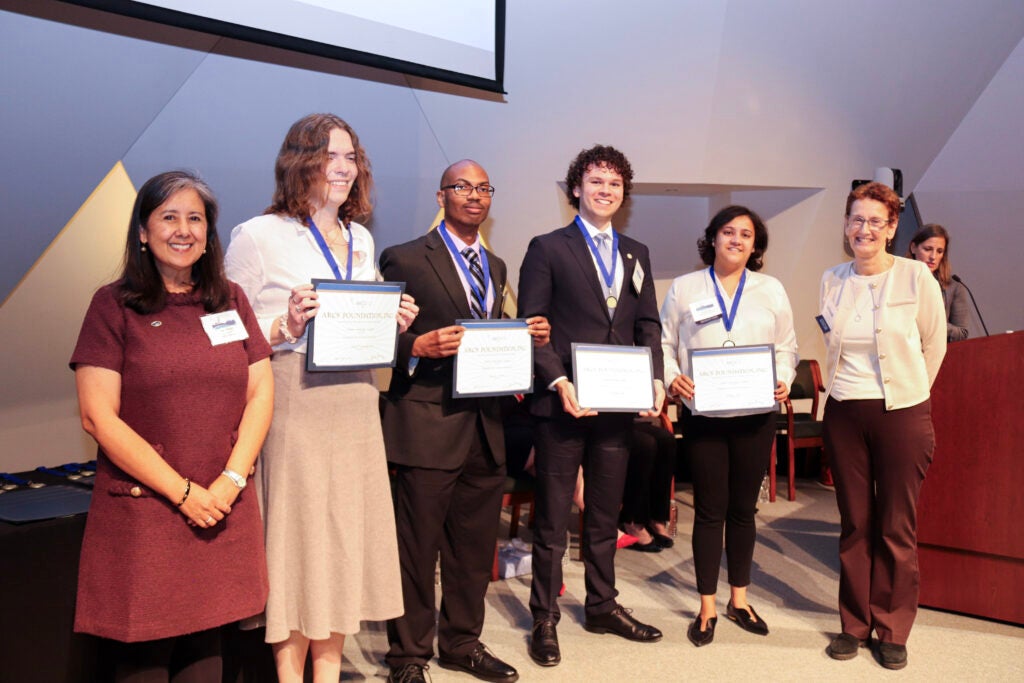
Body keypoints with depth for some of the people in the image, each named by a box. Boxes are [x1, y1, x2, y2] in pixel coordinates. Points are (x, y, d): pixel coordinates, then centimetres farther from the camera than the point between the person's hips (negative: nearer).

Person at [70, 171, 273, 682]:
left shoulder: (230, 300, 9)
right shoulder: (114, 305, -3)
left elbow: (260, 393, 6)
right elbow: (98, 417, -9)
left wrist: (230, 481, -7)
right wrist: (183, 491, -11)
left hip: (225, 508, 3)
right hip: (142, 511, -3)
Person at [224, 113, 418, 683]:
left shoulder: (362, 240, 15)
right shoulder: (259, 236, -4)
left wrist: (393, 324, 2)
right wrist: (286, 326, -21)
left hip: (356, 407, 6)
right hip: (294, 408, -6)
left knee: (345, 537, 11)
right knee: (298, 538, 1)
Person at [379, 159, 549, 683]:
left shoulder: (495, 266, 18)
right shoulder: (406, 258, -4)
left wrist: (527, 337, 0)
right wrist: (420, 346, -25)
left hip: (485, 426, 7)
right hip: (427, 425, -6)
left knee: (475, 547, 16)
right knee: (417, 547, 3)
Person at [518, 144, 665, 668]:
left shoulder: (635, 253, 15)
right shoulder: (548, 249, -1)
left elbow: (648, 324, 12)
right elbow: (531, 325, -6)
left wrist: (654, 379, -2)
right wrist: (558, 381, -18)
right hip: (563, 403, -5)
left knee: (605, 514, 16)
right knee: (553, 517, 5)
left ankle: (602, 605, 31)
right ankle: (544, 618, 18)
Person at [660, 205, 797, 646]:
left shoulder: (772, 290, 9)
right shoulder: (684, 288, 5)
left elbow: (786, 348, 11)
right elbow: (663, 344, 5)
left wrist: (784, 379, -7)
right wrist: (672, 378, -12)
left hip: (756, 414, 2)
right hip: (702, 414, -2)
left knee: (743, 508, 11)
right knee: (709, 510, 3)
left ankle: (739, 600, 27)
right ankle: (707, 608, 15)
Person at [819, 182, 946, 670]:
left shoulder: (916, 277, -7)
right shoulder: (832, 280, 4)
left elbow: (934, 346, 4)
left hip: (902, 413, -3)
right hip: (844, 413, 3)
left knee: (897, 529, 5)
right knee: (854, 524, 10)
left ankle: (893, 631, 20)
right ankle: (855, 623, 23)